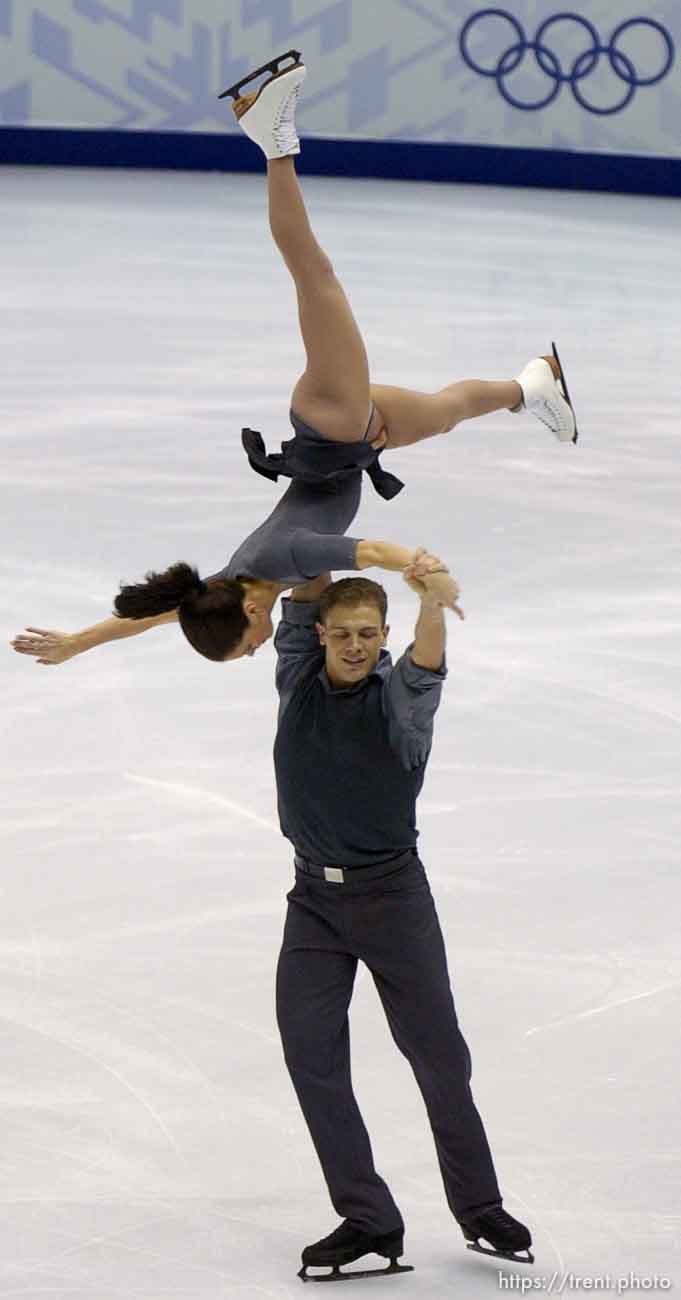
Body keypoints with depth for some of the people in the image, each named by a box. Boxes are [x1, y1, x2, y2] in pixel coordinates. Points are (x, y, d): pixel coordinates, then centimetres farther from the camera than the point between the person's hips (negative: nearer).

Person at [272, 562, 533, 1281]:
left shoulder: (399, 696, -11)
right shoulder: (298, 679, 1)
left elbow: (426, 663, -31)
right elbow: (305, 596, -4)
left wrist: (433, 600, -51)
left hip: (393, 895, -3)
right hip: (315, 898, 3)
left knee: (438, 1054, 3)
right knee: (310, 1051, -5)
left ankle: (480, 1209, 16)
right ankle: (367, 1219, 1)